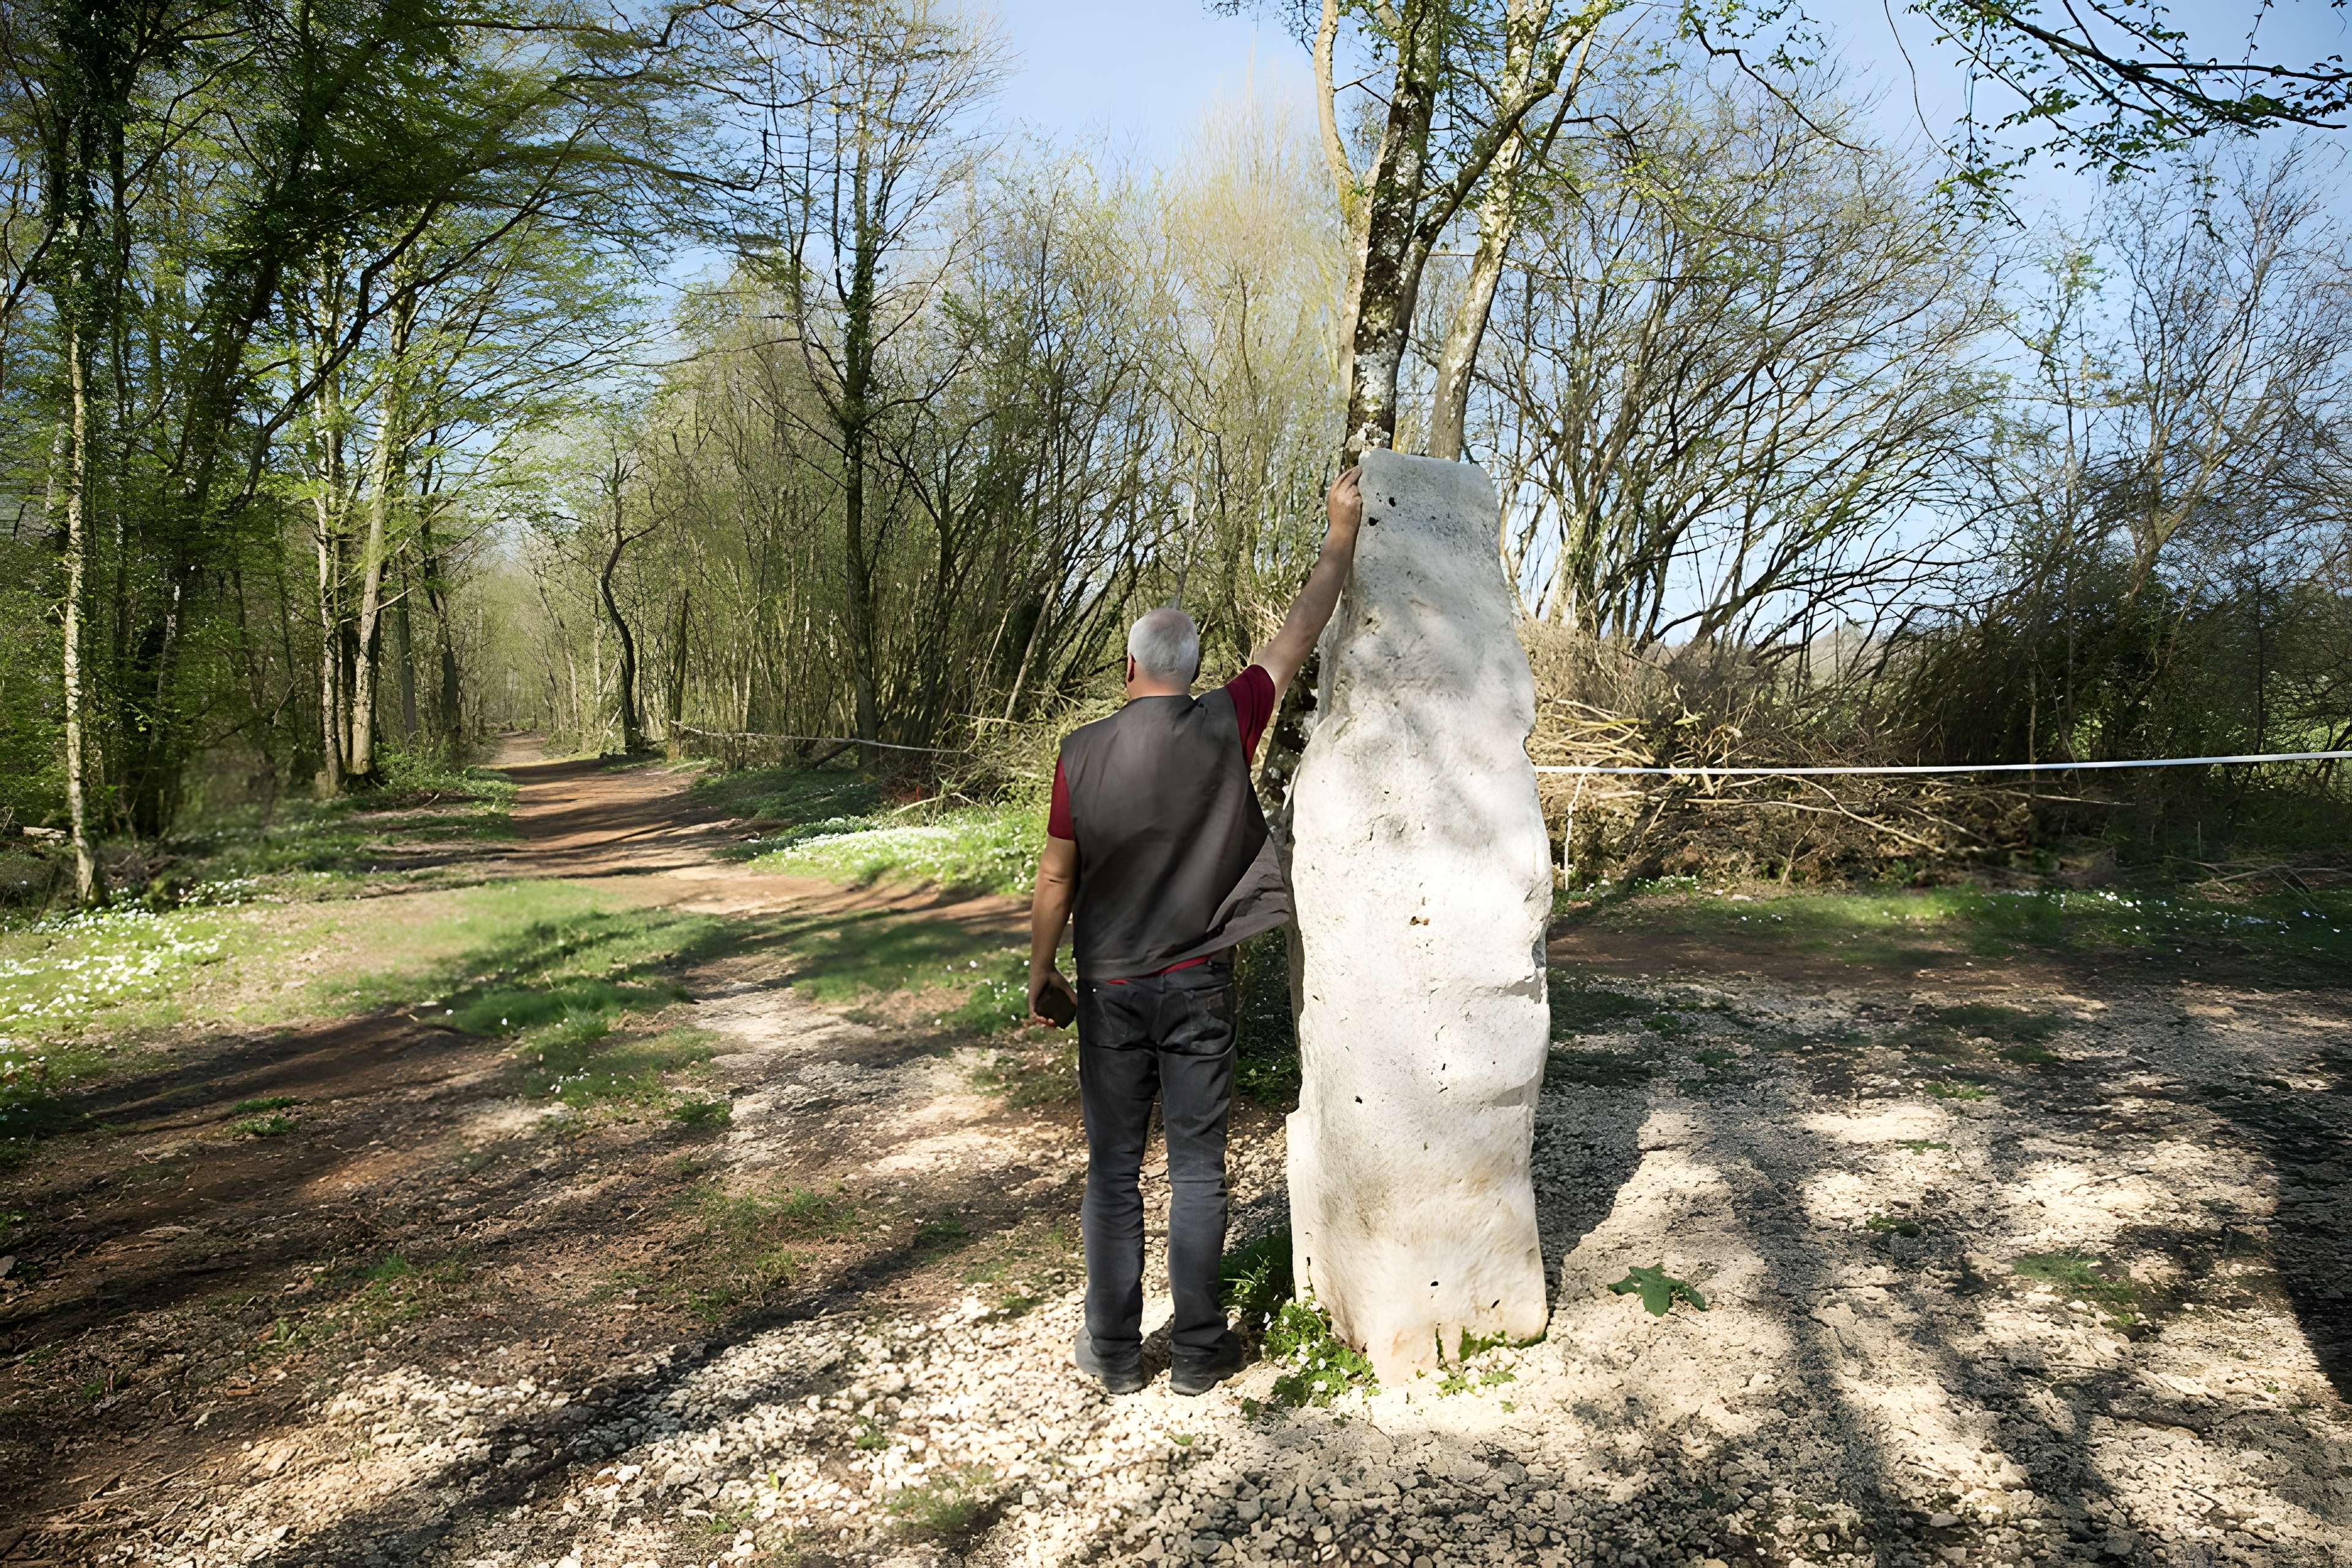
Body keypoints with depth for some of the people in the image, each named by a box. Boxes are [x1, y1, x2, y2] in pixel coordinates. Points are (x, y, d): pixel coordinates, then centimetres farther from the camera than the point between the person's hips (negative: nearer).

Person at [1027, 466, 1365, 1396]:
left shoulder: (1083, 753, -8)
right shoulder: (1224, 728, -9)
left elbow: (1056, 880, -3)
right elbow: (1298, 637, 2)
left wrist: (1040, 976, 10)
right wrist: (1341, 534, 13)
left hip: (1111, 989, 0)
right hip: (1197, 984, 0)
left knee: (1113, 1169, 10)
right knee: (1198, 1167, 8)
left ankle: (1114, 1352, 20)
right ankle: (1199, 1352, 18)